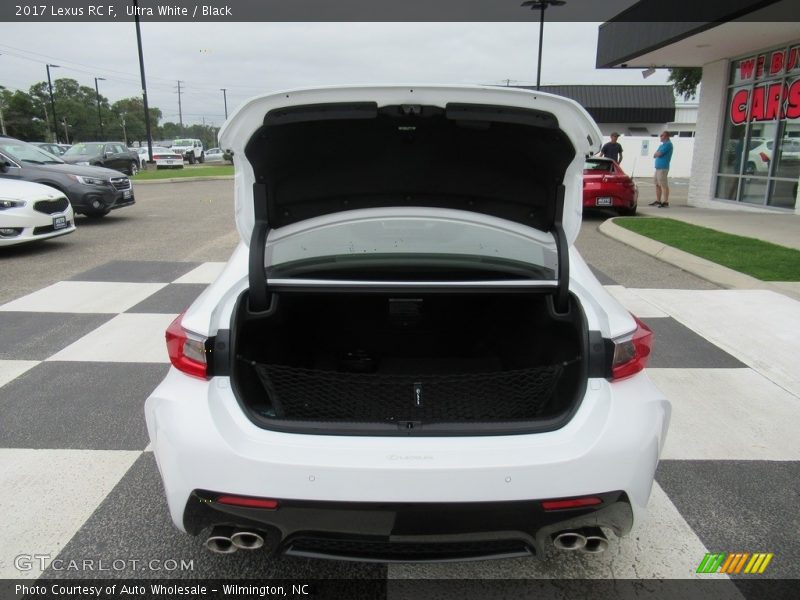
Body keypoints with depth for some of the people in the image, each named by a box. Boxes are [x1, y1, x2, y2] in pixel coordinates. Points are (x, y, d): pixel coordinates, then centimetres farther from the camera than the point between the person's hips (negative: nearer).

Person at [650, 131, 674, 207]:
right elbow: (654, 155, 16)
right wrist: (658, 154, -4)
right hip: (658, 167, 10)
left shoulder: (668, 144, -9)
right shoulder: (662, 145, 21)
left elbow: (658, 154, -16)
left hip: (663, 167, -10)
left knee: (664, 185, -10)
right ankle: (658, 201, 19)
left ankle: (665, 202, -9)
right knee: (657, 185, 12)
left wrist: (657, 153, 4)